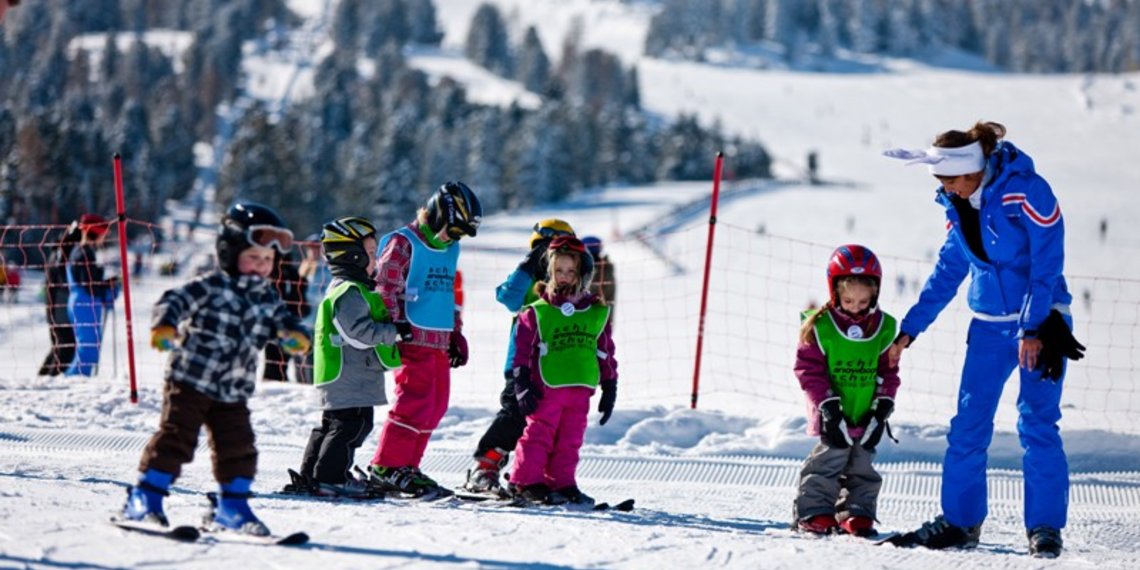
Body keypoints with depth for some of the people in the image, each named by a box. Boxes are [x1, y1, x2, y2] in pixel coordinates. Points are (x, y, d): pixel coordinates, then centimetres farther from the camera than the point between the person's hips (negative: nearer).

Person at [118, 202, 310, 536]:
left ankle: (232, 508, 19)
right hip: (190, 381, -6)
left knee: (238, 448, 5)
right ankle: (144, 501, -2)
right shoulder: (211, 287, -7)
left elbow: (283, 320, 14)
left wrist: (294, 334, -11)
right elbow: (175, 301, -14)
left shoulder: (267, 298, 10)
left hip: (233, 392, 6)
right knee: (175, 439, -8)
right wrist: (164, 325, -35)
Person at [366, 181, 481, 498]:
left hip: (440, 341, 9)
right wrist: (396, 322, -21)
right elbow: (385, 285, -12)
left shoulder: (450, 249, 19)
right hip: (413, 338, -9)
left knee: (436, 406, 8)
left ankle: (407, 466, 14)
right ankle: (386, 467, -9)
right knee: (415, 401, -14)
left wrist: (457, 333, 24)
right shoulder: (404, 243, -6)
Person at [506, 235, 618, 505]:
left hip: (580, 388, 4)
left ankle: (561, 483, 14)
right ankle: (526, 481, 2)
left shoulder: (598, 313, 11)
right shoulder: (537, 313, 0)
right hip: (546, 388, -4)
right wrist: (522, 384, -8)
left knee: (570, 440, 7)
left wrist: (609, 389, 13)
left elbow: (605, 354, 15)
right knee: (539, 435, -3)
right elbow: (522, 349, -1)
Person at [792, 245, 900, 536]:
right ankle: (813, 512, -1)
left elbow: (888, 371, 7)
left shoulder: (883, 328, 2)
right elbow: (809, 369, -8)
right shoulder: (820, 326, -8)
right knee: (828, 460, -7)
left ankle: (857, 513, 16)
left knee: (862, 467, 9)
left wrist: (882, 408, -2)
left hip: (866, 416, 4)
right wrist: (828, 405, -14)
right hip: (834, 416, -3)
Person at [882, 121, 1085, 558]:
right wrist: (910, 328, 12)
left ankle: (1045, 528, -2)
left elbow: (1048, 263, -17)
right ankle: (960, 522, 11)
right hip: (989, 325, 6)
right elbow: (948, 271, 13)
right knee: (968, 426, 2)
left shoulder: (1028, 192, -17)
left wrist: (1033, 329, -21)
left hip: (1039, 322, -6)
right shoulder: (959, 206, 4)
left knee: (1037, 423, -9)